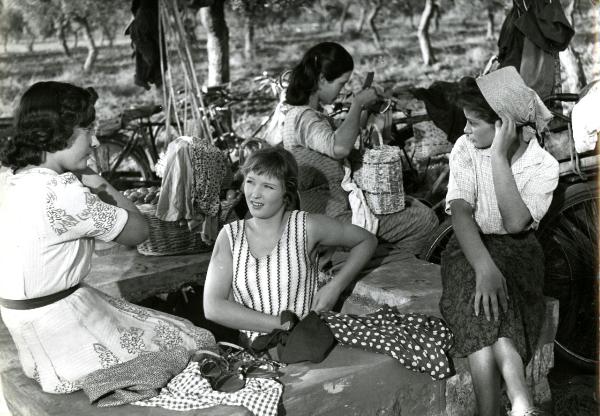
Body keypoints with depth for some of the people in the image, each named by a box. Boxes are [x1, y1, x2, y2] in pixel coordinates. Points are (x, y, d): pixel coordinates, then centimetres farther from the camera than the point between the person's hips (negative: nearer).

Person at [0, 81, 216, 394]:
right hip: (61, 332, -9)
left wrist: (91, 184, -5)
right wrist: (100, 184, -3)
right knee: (199, 344, 3)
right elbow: (139, 231, -14)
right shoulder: (61, 192, -27)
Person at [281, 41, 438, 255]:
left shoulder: (304, 110, 9)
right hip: (331, 217, -11)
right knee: (424, 221, -10)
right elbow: (340, 147, -43)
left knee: (417, 206, 20)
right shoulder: (303, 117, -24)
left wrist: (363, 113, 7)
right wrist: (357, 103, -28)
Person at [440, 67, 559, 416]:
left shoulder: (544, 166, -8)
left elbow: (516, 223, -23)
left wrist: (499, 157, -25)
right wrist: (484, 266, -36)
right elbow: (461, 211, -18)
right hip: (471, 246, 0)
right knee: (481, 298, -34)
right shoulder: (466, 148, -4)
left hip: (517, 250, 0)